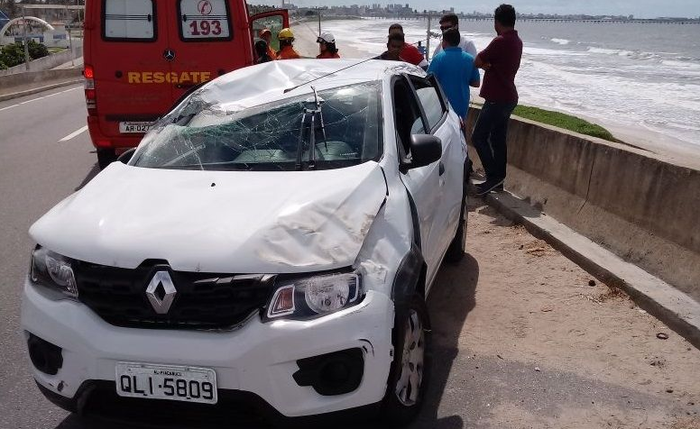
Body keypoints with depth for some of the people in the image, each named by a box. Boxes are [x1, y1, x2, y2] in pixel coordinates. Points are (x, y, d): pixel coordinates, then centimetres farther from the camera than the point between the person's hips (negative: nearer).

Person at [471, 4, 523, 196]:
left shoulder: (500, 41, -19)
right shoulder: (516, 41, 11)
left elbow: (477, 62, -14)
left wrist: (486, 63, 4)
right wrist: (489, 63, -3)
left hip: (497, 99, -9)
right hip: (508, 98, 9)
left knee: (479, 137, -4)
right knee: (498, 139, 12)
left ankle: (493, 177, -5)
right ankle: (498, 180, 17)